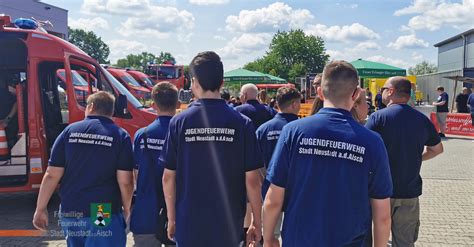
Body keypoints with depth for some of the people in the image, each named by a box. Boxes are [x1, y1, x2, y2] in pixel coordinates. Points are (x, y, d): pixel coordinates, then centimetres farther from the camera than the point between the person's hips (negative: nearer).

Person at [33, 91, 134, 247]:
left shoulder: (70, 131, 1)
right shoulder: (120, 136, -5)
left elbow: (52, 175, -1)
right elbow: (125, 181, -10)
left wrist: (40, 209, 9)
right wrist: (126, 209, 6)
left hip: (70, 212, 4)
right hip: (105, 214, -3)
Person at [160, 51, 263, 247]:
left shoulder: (179, 122, -8)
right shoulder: (241, 123, -9)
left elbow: (169, 177, -3)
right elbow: (251, 179, -8)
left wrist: (172, 219, 9)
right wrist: (257, 222, 4)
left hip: (189, 225, 0)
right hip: (228, 226, 0)